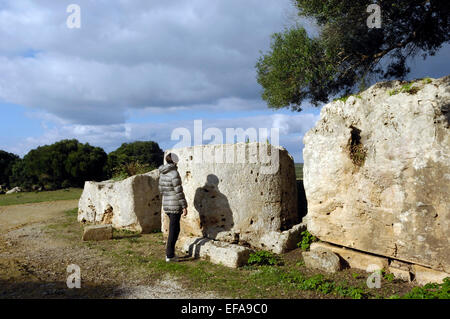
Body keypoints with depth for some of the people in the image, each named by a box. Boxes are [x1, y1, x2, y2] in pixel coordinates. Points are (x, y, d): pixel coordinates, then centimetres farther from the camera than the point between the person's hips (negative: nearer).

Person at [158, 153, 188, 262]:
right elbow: (179, 192, -18)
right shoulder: (174, 173, -16)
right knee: (173, 230, 1)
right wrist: (184, 207, -14)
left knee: (174, 229, 19)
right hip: (175, 205, -8)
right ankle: (170, 255, 6)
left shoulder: (162, 173, 9)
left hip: (166, 205, 8)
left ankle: (169, 252, 23)